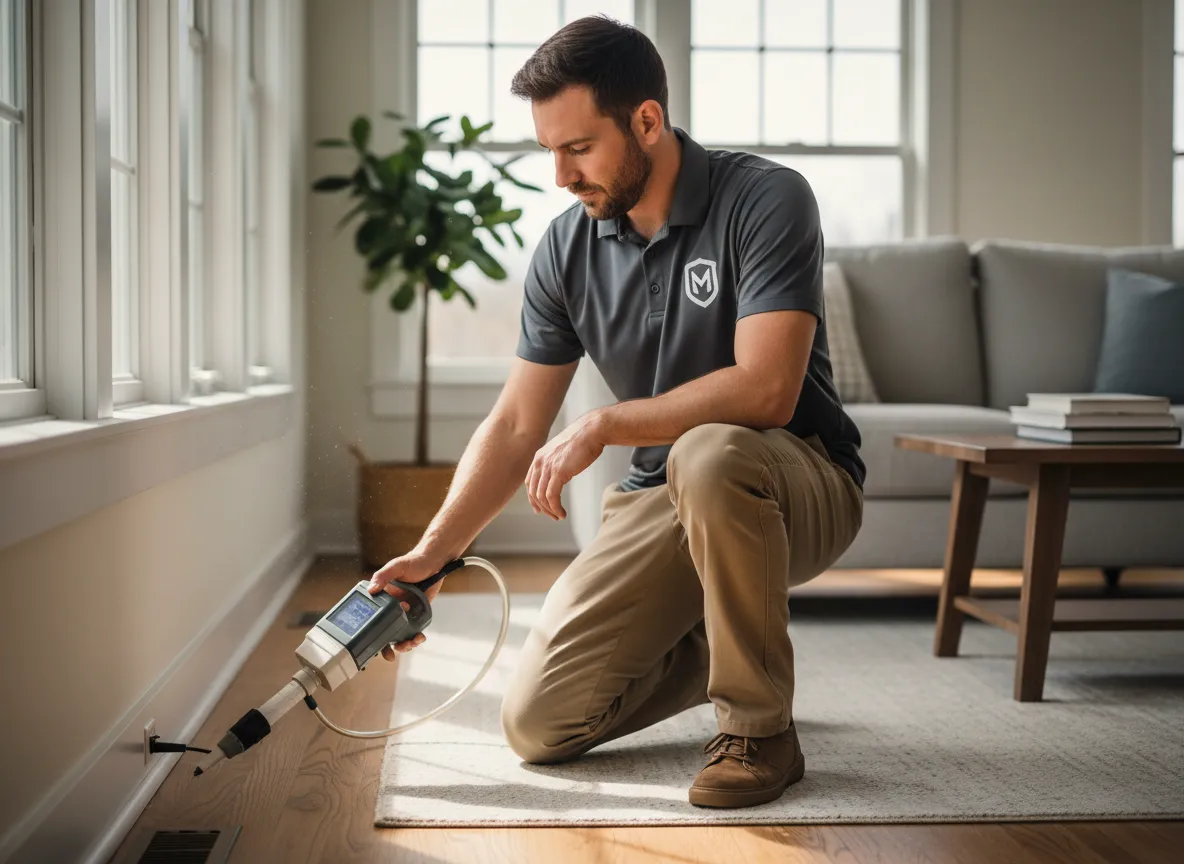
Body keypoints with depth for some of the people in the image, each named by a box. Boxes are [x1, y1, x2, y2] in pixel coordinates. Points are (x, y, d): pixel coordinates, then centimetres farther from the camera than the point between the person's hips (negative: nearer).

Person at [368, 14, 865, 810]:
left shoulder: (765, 200, -17)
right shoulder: (566, 248, -1)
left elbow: (764, 391, -27)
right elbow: (515, 425, 2)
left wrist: (602, 427, -22)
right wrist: (431, 554, -8)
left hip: (799, 483, -4)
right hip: (659, 501, 5)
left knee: (708, 455, -41)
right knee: (538, 723, -8)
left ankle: (761, 729, -20)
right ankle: (718, 645, 19)